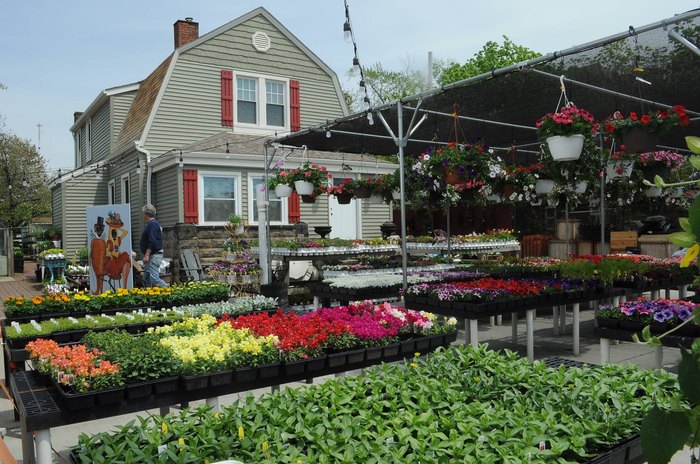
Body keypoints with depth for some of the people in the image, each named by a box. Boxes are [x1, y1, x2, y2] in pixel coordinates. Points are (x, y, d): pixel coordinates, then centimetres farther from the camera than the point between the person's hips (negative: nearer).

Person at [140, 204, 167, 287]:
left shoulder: (152, 224, -13)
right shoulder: (151, 224, 19)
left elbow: (152, 242, -22)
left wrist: (146, 255, -23)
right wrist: (146, 255, 22)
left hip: (154, 255, -11)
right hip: (152, 256, 11)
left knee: (154, 278, -17)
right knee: (146, 279, 11)